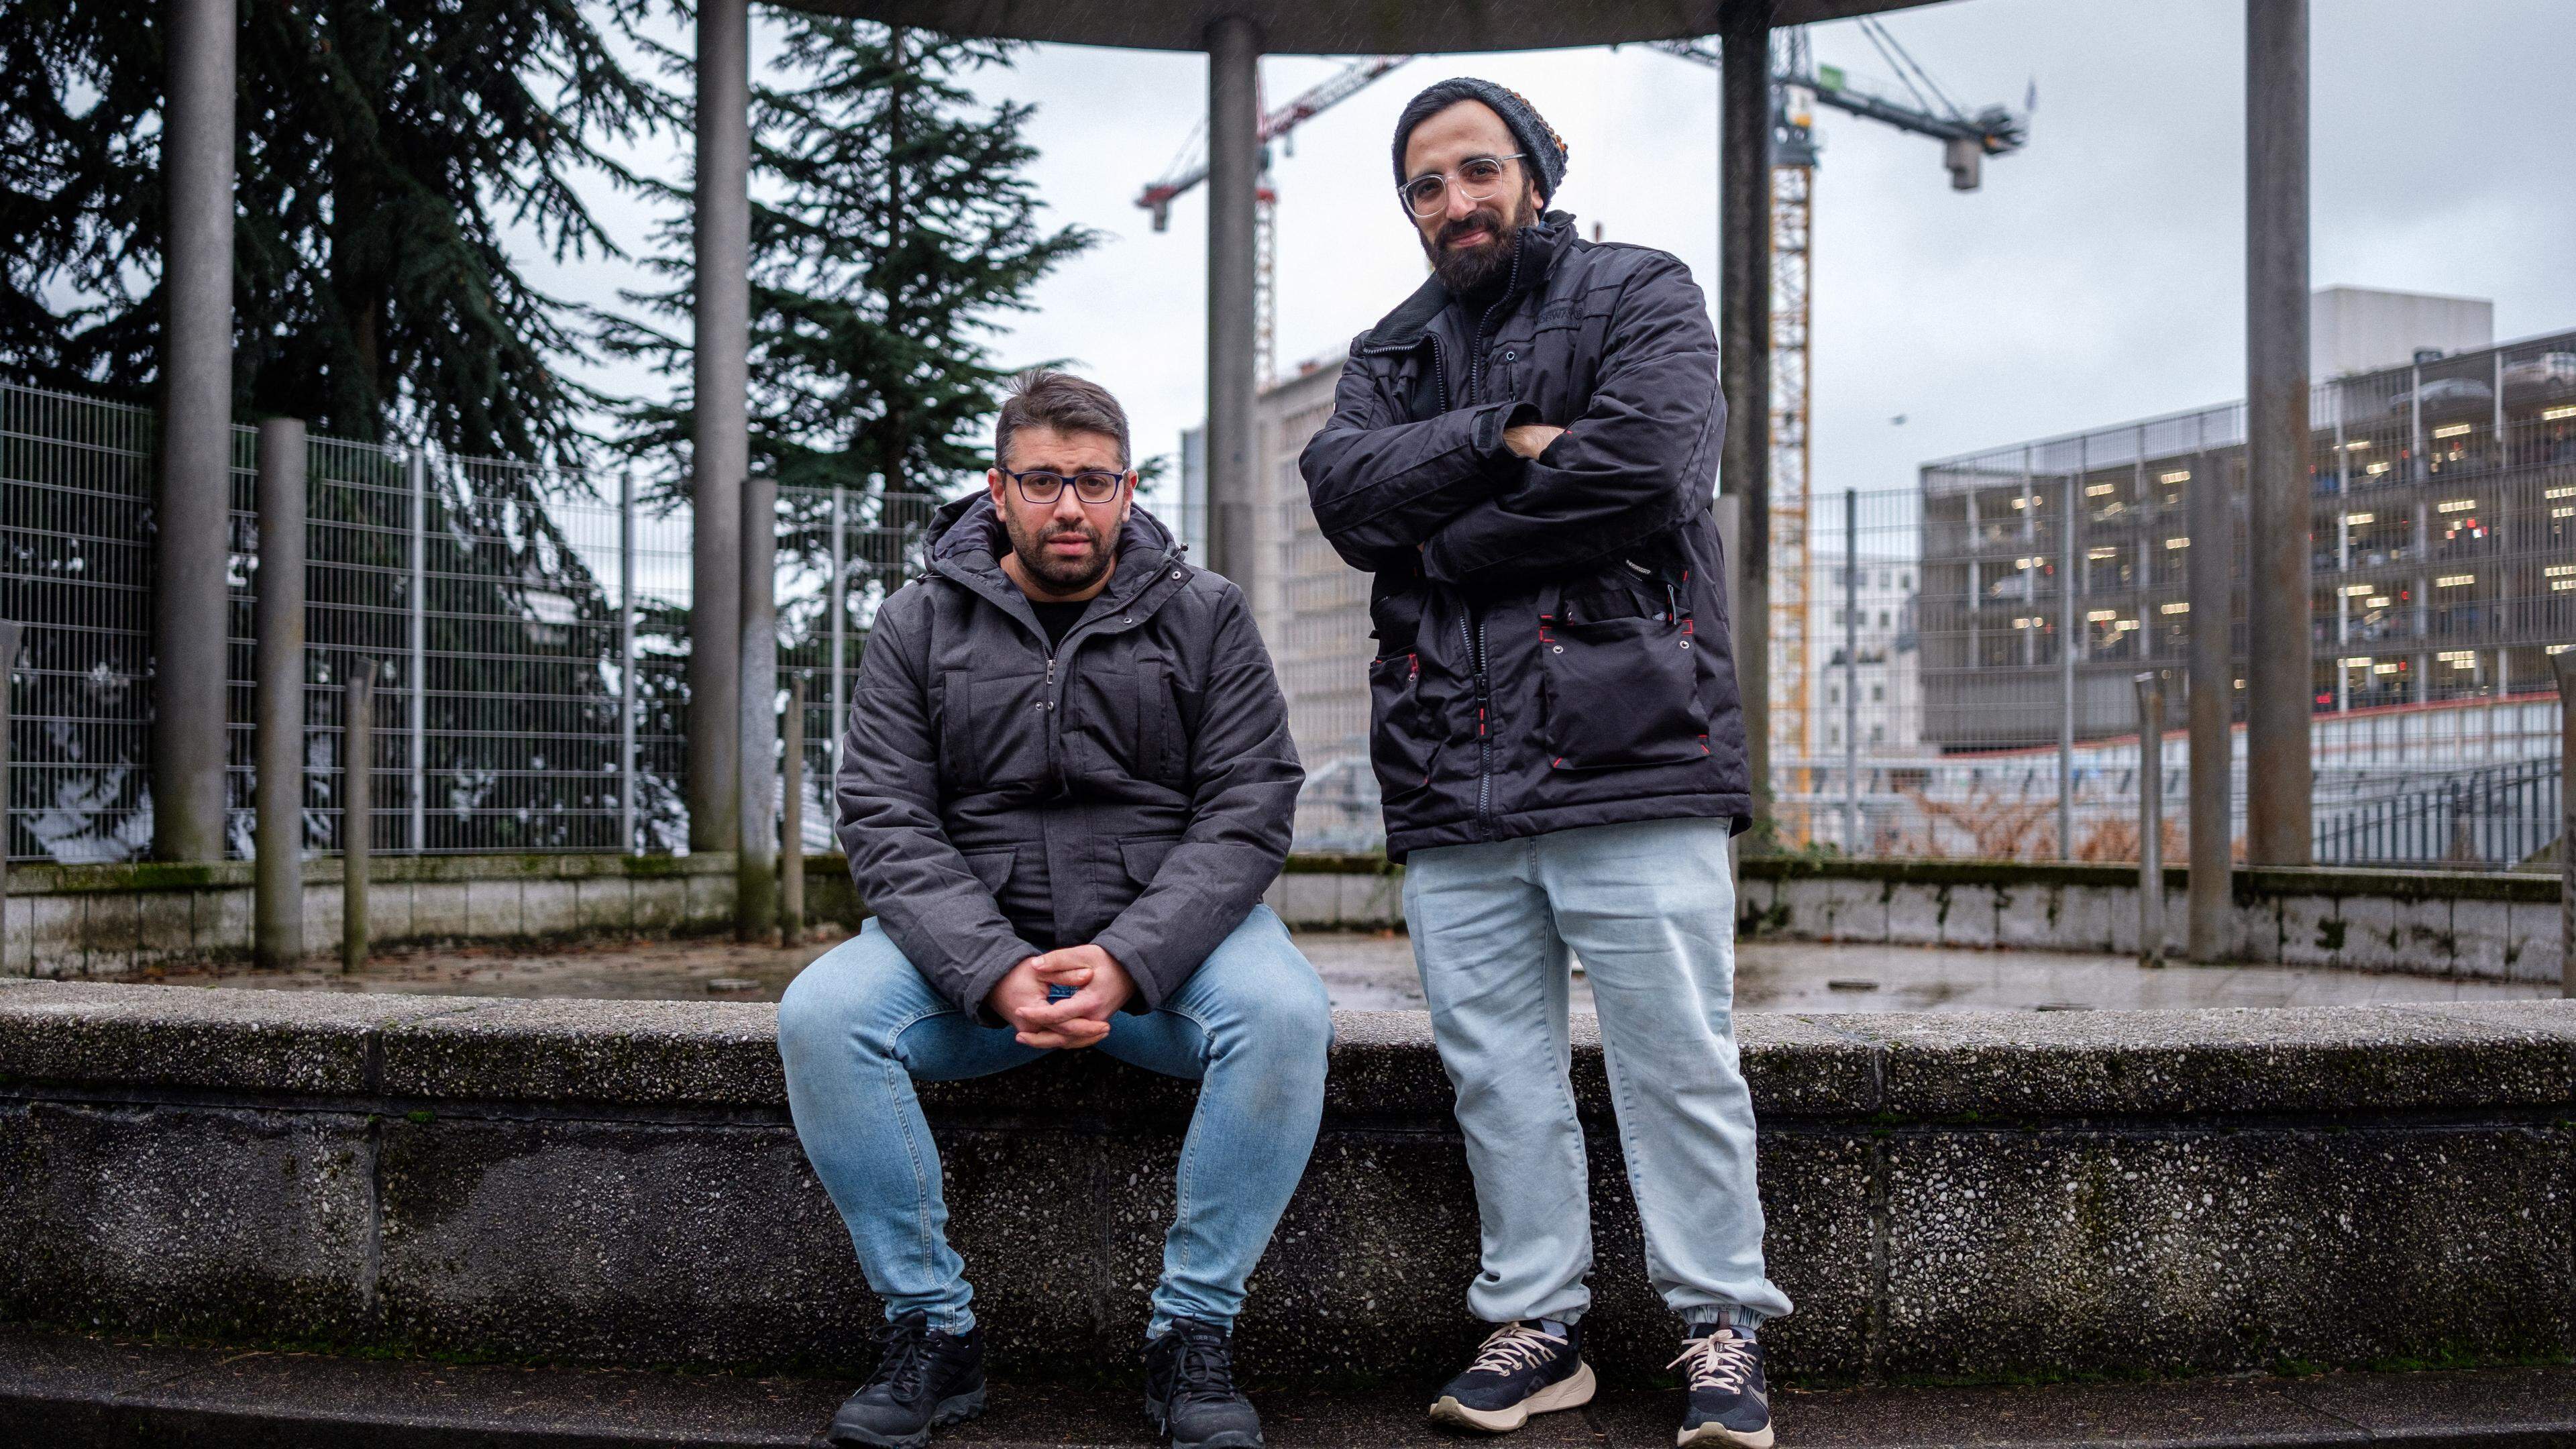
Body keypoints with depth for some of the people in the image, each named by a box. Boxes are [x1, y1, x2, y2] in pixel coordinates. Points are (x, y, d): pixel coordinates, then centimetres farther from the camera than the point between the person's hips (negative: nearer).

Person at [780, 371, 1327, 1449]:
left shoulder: (1206, 615, 2)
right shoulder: (920, 623, 4)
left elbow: (1247, 815, -6)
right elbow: (886, 824, -4)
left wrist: (1127, 963, -22)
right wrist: (996, 974, -21)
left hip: (1164, 930, -1)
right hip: (972, 942, 1)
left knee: (1283, 1015, -31)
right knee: (820, 1017, -26)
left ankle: (1194, 1337, -15)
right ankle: (933, 1329, -10)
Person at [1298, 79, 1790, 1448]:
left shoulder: (1641, 295, 7)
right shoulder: (1391, 353, 20)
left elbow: (1646, 464, -12)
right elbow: (1345, 489, 0)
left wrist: (1451, 541, -4)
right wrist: (1501, 442, -12)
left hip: (1628, 757, -4)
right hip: (1450, 776, 4)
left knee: (1677, 1054, -1)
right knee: (1495, 1067, 7)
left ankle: (1721, 1323, 12)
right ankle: (1535, 1320, 19)